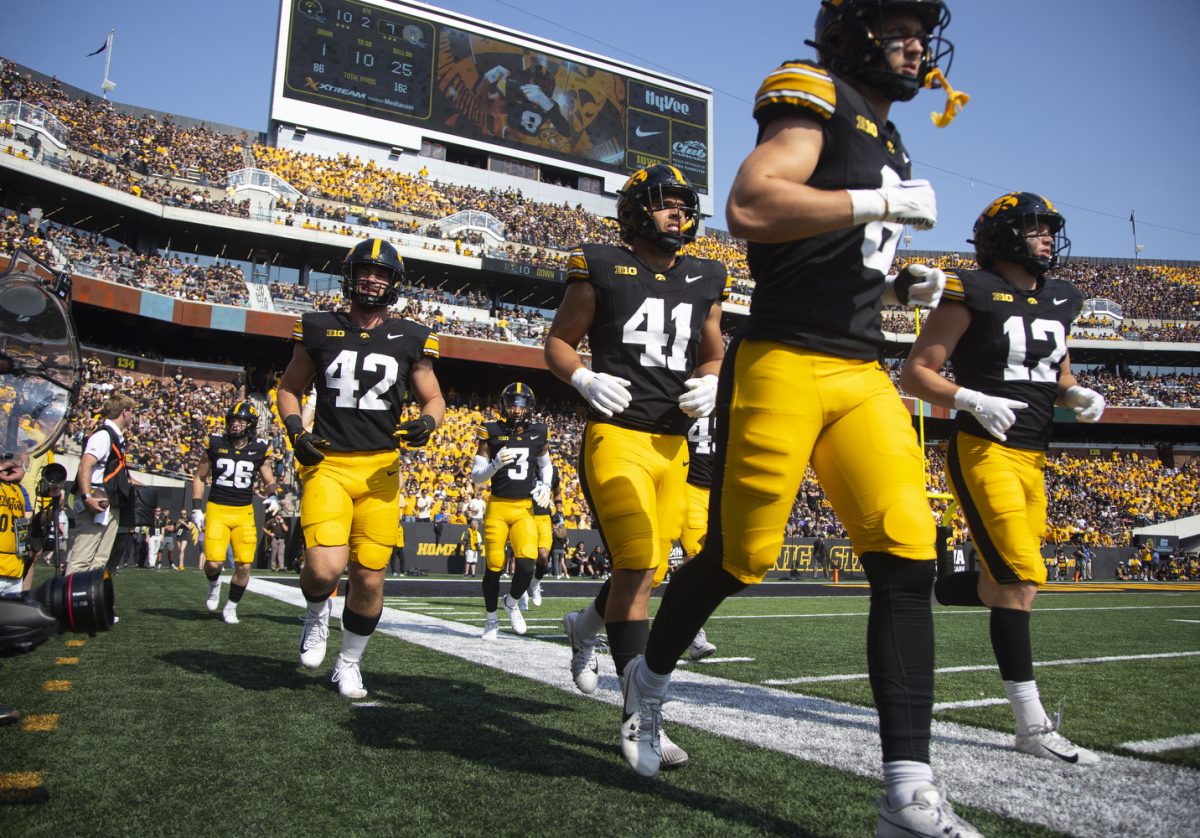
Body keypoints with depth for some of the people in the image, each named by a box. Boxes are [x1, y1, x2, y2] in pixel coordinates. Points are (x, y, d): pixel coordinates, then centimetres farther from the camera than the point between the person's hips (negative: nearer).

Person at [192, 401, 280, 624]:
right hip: (216, 509, -1)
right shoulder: (215, 444, 1)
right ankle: (214, 585, 24)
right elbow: (199, 477, 11)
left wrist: (272, 497, -9)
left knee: (244, 566, -2)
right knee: (213, 562, -13)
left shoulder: (259, 449, 2)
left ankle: (231, 607, 21)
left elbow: (269, 481, 13)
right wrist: (197, 509, 4)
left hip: (244, 513, 1)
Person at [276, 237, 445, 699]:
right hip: (327, 464, -1)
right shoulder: (319, 330, 5)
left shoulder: (410, 339, 5)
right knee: (325, 567, -18)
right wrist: (296, 431, -2)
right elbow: (288, 388, 16)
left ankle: (349, 663, 28)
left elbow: (434, 400, 13)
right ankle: (316, 613, 19)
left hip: (380, 470, 1)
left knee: (369, 578, 3)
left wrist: (427, 423, -10)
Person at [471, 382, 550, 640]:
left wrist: (545, 486, 7)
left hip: (525, 508, 2)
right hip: (497, 507, -1)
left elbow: (545, 465, 25)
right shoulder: (492, 433, -4)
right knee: (494, 566, 0)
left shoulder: (538, 433, 5)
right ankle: (492, 619, 22)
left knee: (527, 563, -14)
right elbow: (476, 477, -2)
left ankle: (512, 602, 17)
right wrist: (496, 463, -20)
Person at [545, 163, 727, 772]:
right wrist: (584, 378, -13)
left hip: (673, 444, 6)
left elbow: (713, 352, 25)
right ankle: (637, 715, -8)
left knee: (648, 571, 11)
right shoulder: (602, 269, 1)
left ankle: (585, 626, 44)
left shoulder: (703, 280, 14)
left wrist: (711, 383, 3)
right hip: (617, 435, -5)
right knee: (636, 562, -16)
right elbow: (558, 342, 7)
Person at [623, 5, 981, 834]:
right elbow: (748, 208, -20)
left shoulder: (889, 140, 25)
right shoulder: (817, 99, -2)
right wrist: (881, 201, -15)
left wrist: (901, 286, 13)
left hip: (862, 376, 8)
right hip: (783, 366, -8)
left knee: (909, 563, -6)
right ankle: (652, 678, 32)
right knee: (738, 556, 2)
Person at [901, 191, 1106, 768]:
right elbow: (915, 373, -7)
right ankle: (1032, 725, -3)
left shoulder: (1060, 300, 15)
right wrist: (975, 401, -21)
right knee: (1020, 580, -11)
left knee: (1006, 583, 10)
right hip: (984, 452, -8)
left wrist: (1078, 394, 5)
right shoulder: (973, 293, -6)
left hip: (1032, 459, 8)